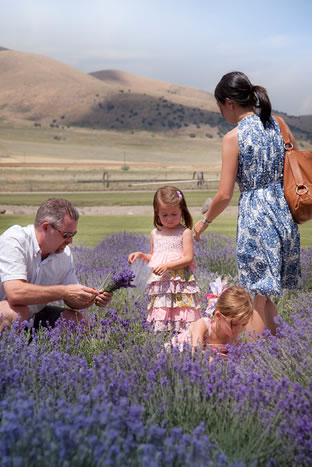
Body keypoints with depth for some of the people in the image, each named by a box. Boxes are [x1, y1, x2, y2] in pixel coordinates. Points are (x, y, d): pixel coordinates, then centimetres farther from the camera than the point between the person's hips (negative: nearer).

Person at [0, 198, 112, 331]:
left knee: (78, 319, -10)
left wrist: (93, 298, -17)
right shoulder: (14, 241, -23)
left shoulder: (64, 253, -3)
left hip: (34, 315, 6)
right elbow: (15, 293, -37)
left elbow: (71, 300, 5)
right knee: (16, 313, -36)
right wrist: (65, 291, -35)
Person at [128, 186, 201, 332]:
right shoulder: (155, 234, 11)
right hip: (161, 283, 4)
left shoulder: (185, 232, -3)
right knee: (160, 318, 0)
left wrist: (167, 265, -19)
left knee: (182, 319, -6)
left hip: (180, 282, -4)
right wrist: (141, 255, 5)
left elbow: (189, 258, -10)